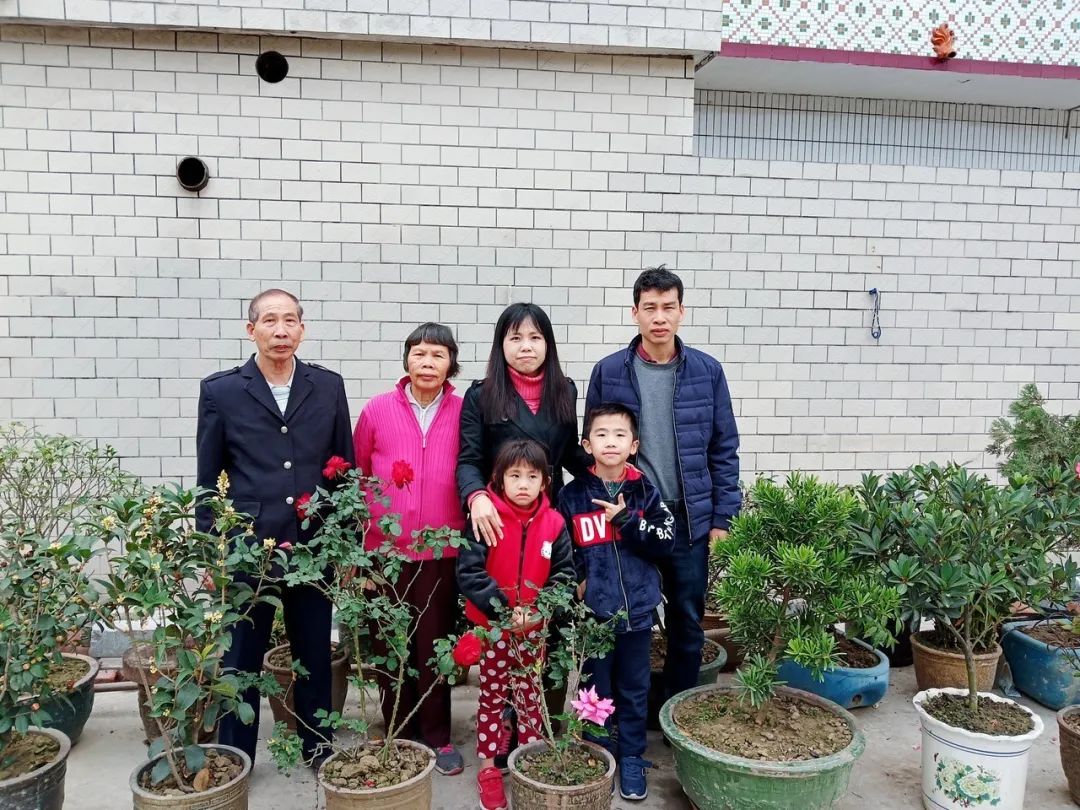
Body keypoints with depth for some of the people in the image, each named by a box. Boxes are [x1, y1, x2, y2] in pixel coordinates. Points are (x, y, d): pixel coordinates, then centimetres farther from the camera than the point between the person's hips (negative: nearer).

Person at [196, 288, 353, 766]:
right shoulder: (220, 391, -2)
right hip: (246, 548, -1)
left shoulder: (328, 386, 2)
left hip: (314, 548, 2)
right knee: (240, 658, 11)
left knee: (315, 654, 13)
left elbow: (345, 469, 7)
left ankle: (318, 748, 32)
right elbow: (207, 480, 3)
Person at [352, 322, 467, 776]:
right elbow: (356, 472, 8)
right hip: (386, 548, 1)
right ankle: (399, 735, 28)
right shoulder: (377, 410, -2)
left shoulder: (463, 412, -3)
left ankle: (437, 736, 25)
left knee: (436, 643, 9)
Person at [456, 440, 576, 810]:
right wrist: (504, 609, -25)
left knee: (531, 696, 15)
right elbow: (468, 572, -20)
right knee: (492, 697, 11)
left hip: (534, 629, 3)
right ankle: (488, 767, 25)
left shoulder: (554, 523, -5)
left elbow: (564, 574, -2)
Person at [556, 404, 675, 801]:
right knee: (597, 687, 13)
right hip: (592, 612, -1)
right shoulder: (572, 496, -2)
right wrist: (574, 586, -9)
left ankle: (632, 758, 30)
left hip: (637, 610, 1)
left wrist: (626, 520, -15)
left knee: (634, 689, 14)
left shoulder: (645, 492, 0)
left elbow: (666, 543, -7)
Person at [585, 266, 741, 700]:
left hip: (690, 520, 1)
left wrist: (722, 518, -1)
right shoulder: (608, 371, -2)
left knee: (687, 623, 13)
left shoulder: (708, 371, 0)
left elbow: (724, 450, 3)